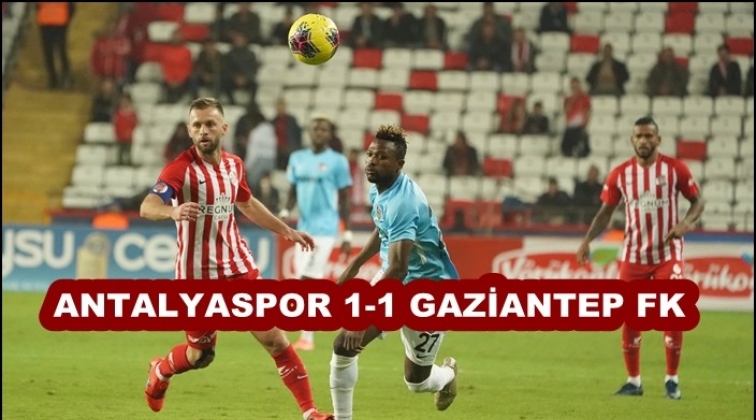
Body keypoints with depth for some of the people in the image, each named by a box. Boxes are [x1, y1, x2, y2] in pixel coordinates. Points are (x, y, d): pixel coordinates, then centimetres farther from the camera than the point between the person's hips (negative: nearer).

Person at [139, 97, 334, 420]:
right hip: (198, 274, -4)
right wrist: (173, 211, -52)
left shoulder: (233, 164, 5)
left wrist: (286, 231, 26)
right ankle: (160, 371, 41)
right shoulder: (181, 168, -16)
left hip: (238, 266, 4)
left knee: (274, 337, -5)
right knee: (201, 354, 8)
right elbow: (147, 207, -31)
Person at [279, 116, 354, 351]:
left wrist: (348, 235, -3)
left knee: (307, 279, -14)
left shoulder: (337, 162, -3)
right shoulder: (297, 158, 12)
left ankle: (306, 337, -13)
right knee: (305, 281, 5)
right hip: (303, 228, 6)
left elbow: (344, 200, -1)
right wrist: (285, 213, -3)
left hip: (324, 229, -6)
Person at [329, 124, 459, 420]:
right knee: (343, 345, -10)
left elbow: (398, 269, -40)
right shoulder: (379, 189, -3)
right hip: (392, 280, 8)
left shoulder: (403, 203, -31)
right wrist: (355, 265, 19)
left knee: (416, 382, 5)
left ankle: (447, 374, 43)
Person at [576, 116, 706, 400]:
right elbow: (606, 211, 7)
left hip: (668, 254, -2)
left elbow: (697, 200, 2)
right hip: (633, 256, 2)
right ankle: (633, 381, 16)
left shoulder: (675, 169, -6)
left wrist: (686, 222, -19)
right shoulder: (620, 174, 0)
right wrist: (588, 240, -7)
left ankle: (672, 380, 3)